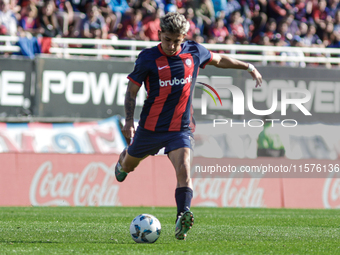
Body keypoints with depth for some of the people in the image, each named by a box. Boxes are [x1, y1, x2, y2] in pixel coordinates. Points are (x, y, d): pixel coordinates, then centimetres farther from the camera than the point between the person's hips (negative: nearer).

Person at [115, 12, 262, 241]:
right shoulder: (148, 58, -13)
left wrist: (248, 67, 20)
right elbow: (132, 89, -4)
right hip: (151, 127, 0)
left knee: (184, 170, -22)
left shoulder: (194, 51, -4)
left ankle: (182, 218, -31)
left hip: (181, 128, 0)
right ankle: (122, 160, 59)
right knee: (128, 165, 21)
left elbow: (219, 60, 17)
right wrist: (129, 120, -14)